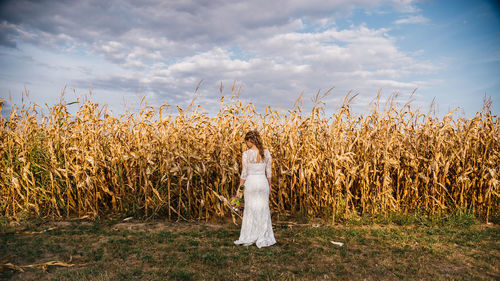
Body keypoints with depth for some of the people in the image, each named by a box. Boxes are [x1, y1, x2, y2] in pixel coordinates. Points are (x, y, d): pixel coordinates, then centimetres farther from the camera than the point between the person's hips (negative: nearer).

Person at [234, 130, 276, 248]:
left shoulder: (246, 154, -11)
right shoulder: (266, 152, 0)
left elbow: (244, 173, -10)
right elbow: (268, 171, 4)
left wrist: (239, 188, -2)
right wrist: (269, 185, 15)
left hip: (251, 182, -3)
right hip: (263, 182, 3)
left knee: (250, 210, 9)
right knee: (263, 210, 10)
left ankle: (249, 238, 19)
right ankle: (263, 239, 17)